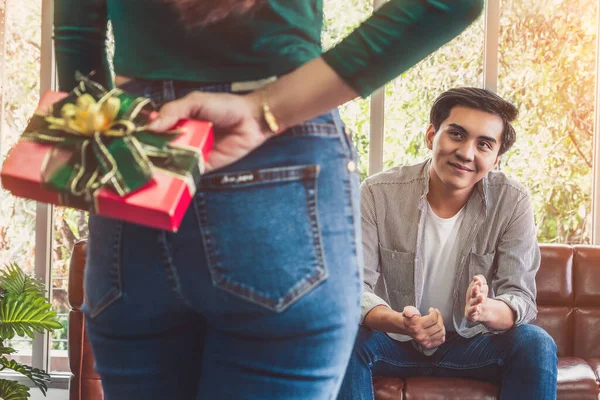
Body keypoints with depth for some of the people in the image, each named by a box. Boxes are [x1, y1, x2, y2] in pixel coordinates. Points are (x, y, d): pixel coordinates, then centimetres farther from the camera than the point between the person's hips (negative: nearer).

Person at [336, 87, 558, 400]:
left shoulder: (513, 202, -13)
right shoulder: (378, 193, -16)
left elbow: (521, 298, -15)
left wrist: (486, 310, -41)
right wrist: (400, 323, -42)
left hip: (470, 341, 1)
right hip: (393, 339, -1)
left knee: (536, 344, -26)